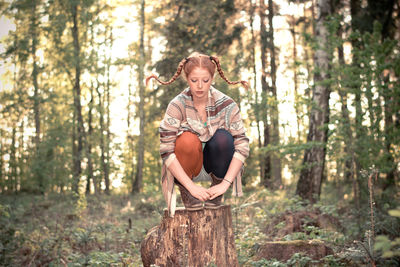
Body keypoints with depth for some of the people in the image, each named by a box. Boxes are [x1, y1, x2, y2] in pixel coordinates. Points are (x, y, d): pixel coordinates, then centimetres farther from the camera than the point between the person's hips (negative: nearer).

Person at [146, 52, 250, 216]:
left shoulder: (226, 105, -13)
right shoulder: (177, 105, -17)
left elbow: (242, 146, -16)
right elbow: (166, 151, -23)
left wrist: (225, 184, -26)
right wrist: (191, 186, -29)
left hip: (214, 164, 2)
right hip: (186, 168, -2)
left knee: (223, 137, -28)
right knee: (188, 140, -32)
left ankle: (215, 193, -8)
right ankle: (185, 191, -9)